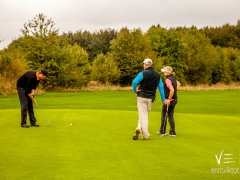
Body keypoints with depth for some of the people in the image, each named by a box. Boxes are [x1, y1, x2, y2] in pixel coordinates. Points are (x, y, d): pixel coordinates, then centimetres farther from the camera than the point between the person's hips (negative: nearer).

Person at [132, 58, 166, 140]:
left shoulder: (143, 73, -9)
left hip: (142, 97, -4)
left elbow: (134, 82, -23)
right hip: (151, 98, 4)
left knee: (143, 115, 0)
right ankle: (139, 128, -2)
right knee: (145, 114, 15)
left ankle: (145, 135, -5)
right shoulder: (157, 75, 7)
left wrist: (135, 90, -7)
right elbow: (161, 87, 8)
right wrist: (163, 99, 11)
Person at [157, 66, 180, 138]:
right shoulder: (173, 78, 9)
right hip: (174, 99, 8)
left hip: (169, 100, -8)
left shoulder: (168, 80, -19)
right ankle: (172, 132, 11)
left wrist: (168, 99, -20)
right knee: (171, 116, 12)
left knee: (164, 115, 5)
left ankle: (162, 132, 14)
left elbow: (172, 90, -28)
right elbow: (178, 83, 31)